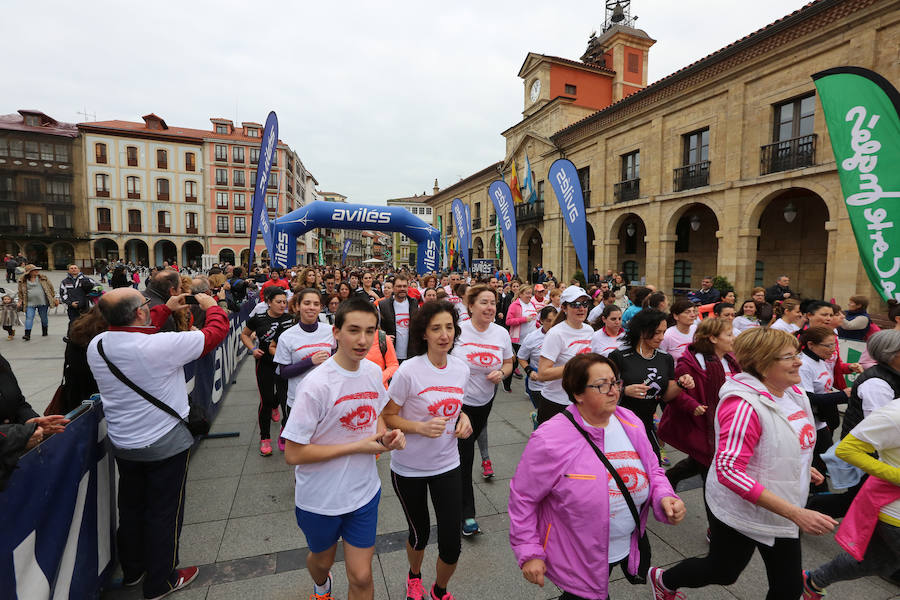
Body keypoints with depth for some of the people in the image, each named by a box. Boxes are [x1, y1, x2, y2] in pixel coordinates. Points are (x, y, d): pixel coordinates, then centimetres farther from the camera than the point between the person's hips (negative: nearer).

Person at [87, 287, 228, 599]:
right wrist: (211, 305, -1)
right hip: (165, 445, -6)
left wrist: (166, 309, 16)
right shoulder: (162, 345, -30)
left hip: (122, 443, 7)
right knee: (164, 513, 12)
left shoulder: (97, 345, -9)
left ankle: (132, 570, 45)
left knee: (130, 507, 25)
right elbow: (217, 330, -20)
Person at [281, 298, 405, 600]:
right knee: (322, 559, 26)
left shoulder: (373, 371, -8)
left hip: (364, 493, 3)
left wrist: (387, 437, -11)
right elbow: (293, 454, -23)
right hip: (320, 499, -3)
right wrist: (358, 446, -23)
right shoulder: (317, 385, -27)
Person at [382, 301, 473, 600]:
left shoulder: (461, 368, -5)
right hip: (409, 467, -3)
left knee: (451, 544, 5)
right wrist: (421, 427, -27)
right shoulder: (409, 370, -21)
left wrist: (463, 418, -9)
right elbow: (387, 416, -13)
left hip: (447, 464, 3)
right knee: (420, 534, 18)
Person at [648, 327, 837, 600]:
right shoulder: (744, 405, -29)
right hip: (740, 512, -7)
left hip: (781, 512, 7)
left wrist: (802, 466, 7)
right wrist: (795, 513, -33)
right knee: (723, 572, 16)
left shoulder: (794, 393, -1)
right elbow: (728, 471, -33)